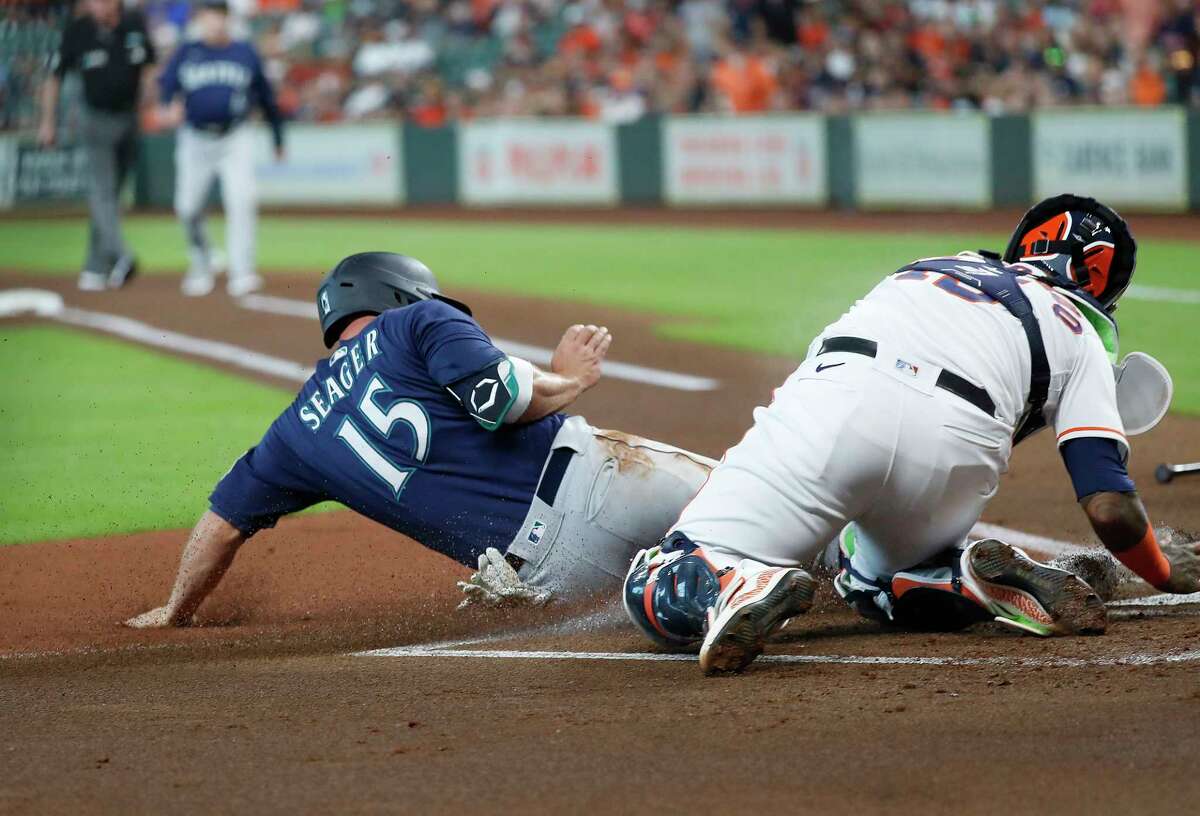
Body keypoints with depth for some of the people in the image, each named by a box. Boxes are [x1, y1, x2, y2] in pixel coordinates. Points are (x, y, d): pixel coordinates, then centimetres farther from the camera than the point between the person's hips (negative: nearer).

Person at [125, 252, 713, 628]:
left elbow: (223, 521, 29)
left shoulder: (296, 431, 24)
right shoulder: (420, 322, 11)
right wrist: (567, 380, 13)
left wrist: (175, 613, 44)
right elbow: (499, 397, -7)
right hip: (577, 474, -3)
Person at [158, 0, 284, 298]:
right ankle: (201, 268, 26)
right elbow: (166, 83, -10)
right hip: (195, 141, 1)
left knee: (241, 202, -16)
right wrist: (170, 107, -33)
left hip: (236, 140, -1)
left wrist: (278, 138, 14)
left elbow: (266, 97, 12)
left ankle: (241, 274, -15)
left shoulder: (245, 53, 6)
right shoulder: (186, 54, 5)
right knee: (188, 208, 3)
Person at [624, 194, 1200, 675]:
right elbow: (1110, 510, 16)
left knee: (660, 595, 1)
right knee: (874, 581, 31)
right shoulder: (1082, 335, 28)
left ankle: (738, 587, -31)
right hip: (959, 443, 0)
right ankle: (972, 578, 2)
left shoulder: (931, 266, 39)